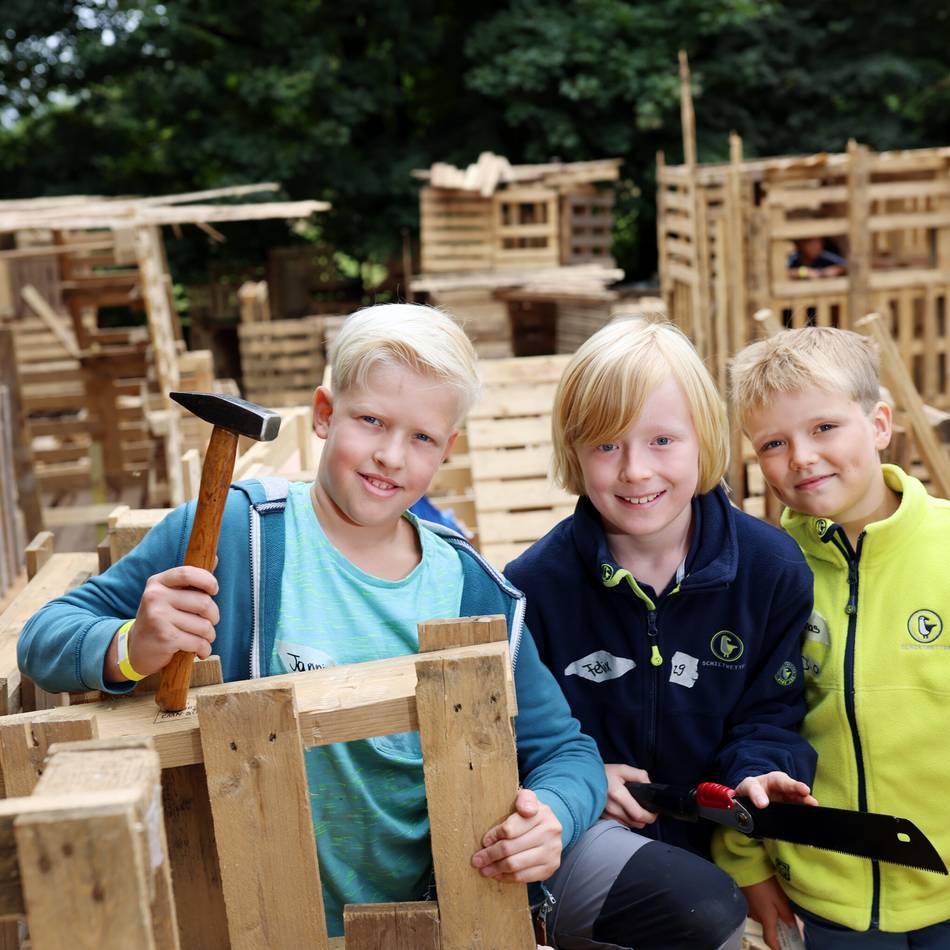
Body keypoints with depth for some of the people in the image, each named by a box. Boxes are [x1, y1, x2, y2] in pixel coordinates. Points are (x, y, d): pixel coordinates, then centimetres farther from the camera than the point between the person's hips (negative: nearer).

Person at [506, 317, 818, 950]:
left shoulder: (773, 566, -7)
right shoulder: (535, 584, -12)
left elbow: (772, 709, 2)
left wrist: (758, 772, -17)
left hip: (702, 839, 4)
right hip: (575, 828, -3)